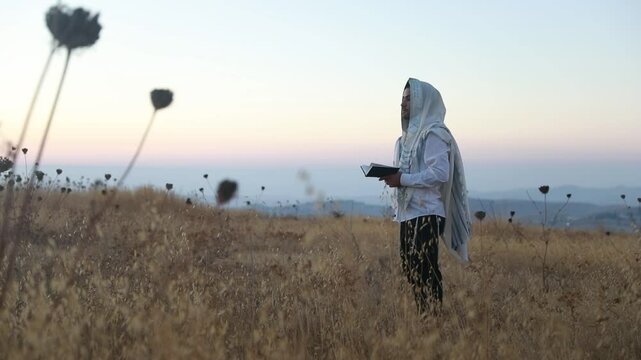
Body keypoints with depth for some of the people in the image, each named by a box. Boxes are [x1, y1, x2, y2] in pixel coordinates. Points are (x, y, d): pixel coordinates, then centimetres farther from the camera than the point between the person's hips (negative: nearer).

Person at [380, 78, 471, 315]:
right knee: (409, 267, 10)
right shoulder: (411, 134, 18)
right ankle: (422, 316, 18)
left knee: (424, 269, -12)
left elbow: (440, 173, -20)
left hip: (426, 213, -9)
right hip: (409, 212, 10)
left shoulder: (433, 134, -9)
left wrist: (403, 179, -19)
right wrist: (393, 177, 7)